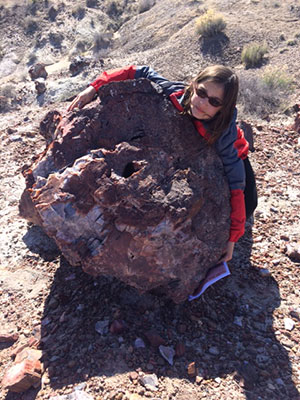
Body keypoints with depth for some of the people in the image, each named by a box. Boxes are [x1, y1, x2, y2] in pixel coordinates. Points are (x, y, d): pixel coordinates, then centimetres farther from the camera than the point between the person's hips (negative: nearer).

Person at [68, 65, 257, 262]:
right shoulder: (176, 94, -35)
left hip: (229, 155, -2)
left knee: (245, 207, -11)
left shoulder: (225, 133, -43)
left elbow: (235, 183, -40)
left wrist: (232, 237, -40)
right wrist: (95, 87, -32)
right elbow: (142, 72, -23)